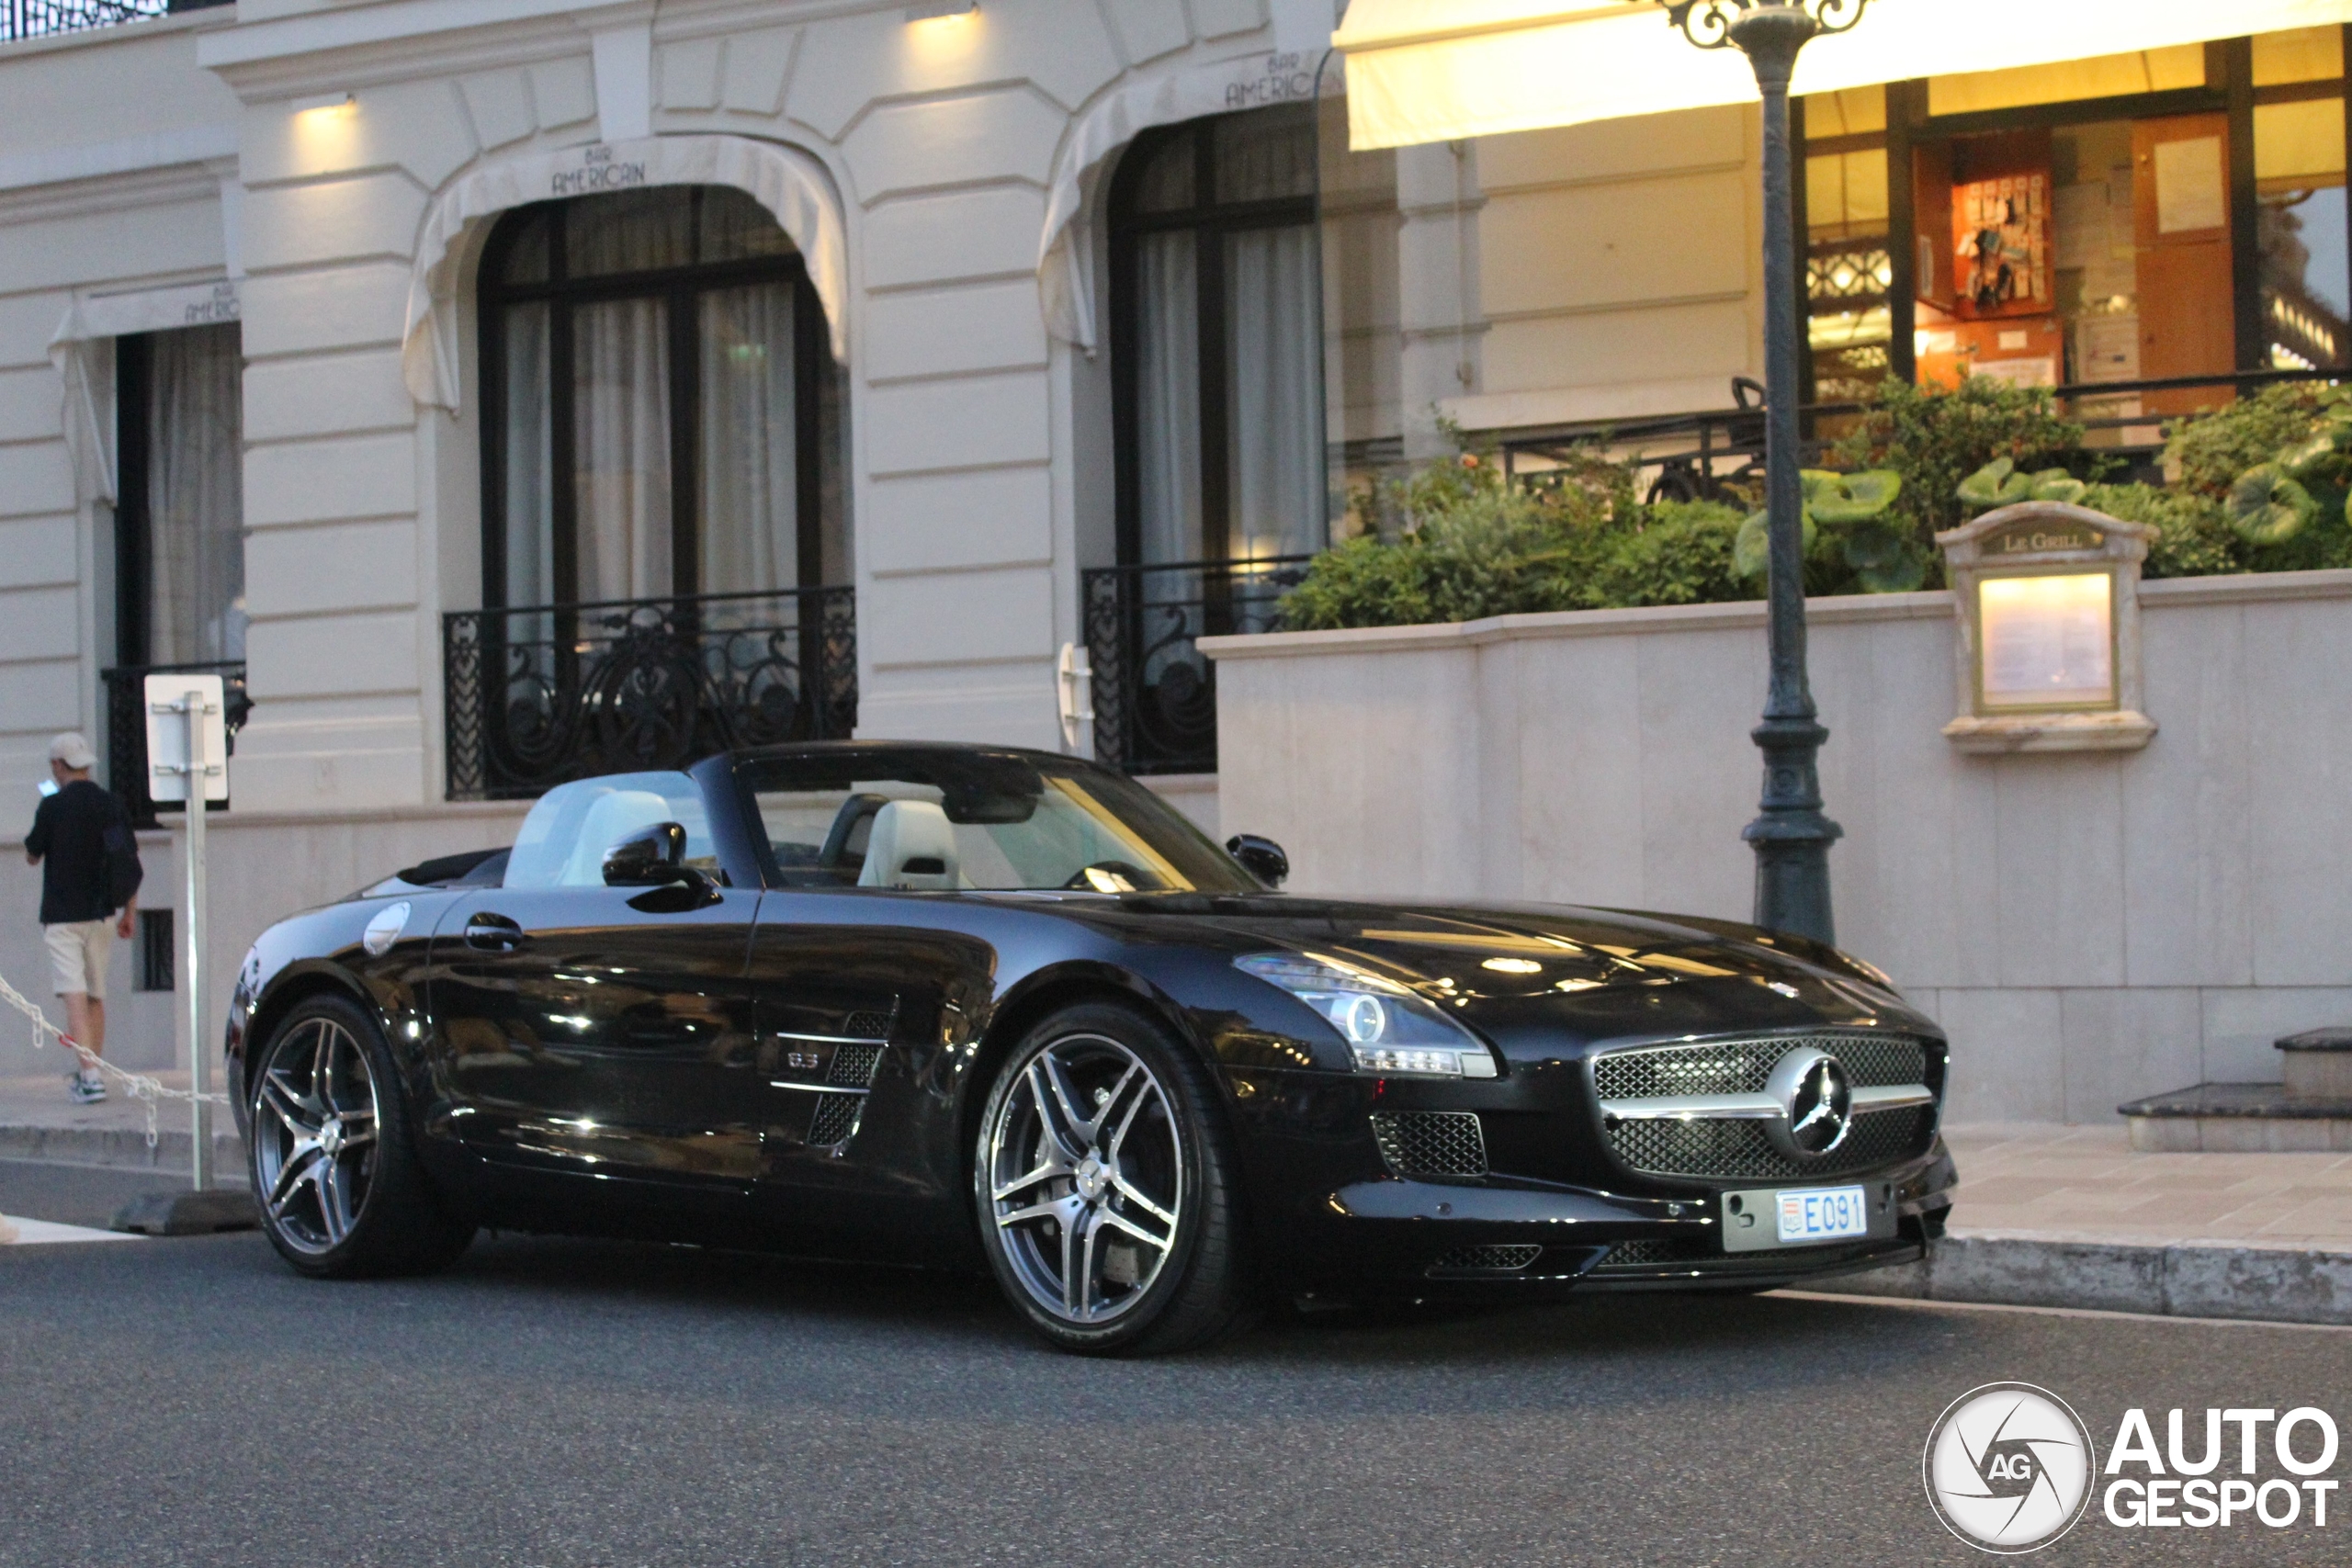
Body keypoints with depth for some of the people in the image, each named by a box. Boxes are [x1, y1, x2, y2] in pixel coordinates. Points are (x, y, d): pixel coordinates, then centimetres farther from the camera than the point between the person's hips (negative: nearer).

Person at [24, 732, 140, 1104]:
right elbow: (131, 862, 7)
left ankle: (90, 1076, -20)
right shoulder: (112, 806, 4)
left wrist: (33, 844, 25)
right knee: (96, 995, 16)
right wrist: (129, 914, 14)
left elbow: (32, 856, 3)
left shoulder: (53, 807, -10)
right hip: (102, 915, 5)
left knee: (75, 995, -10)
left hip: (62, 916, -5)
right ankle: (92, 1071, 23)